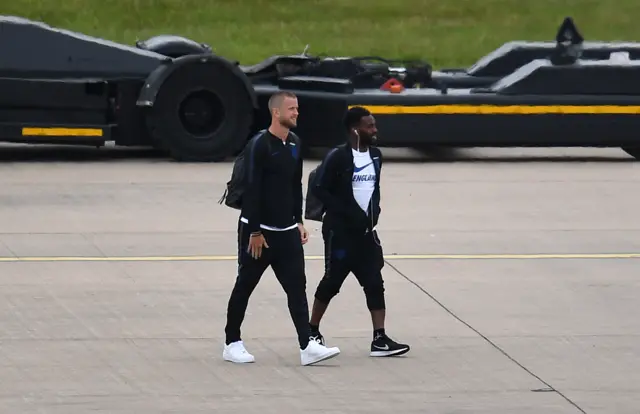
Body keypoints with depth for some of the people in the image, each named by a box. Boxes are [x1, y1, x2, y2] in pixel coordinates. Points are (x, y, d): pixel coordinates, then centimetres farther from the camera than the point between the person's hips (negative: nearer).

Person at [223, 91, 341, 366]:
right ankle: (232, 344, 15)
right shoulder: (259, 146, -13)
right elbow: (251, 191, -16)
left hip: (286, 232, 6)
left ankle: (307, 346, -9)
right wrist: (255, 232, -18)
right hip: (257, 230, -6)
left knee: (297, 286, -3)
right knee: (245, 286, 5)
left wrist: (299, 222, 13)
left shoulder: (294, 146, 9)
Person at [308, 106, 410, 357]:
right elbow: (319, 189, -15)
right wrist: (348, 213, -19)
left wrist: (373, 213, 3)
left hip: (365, 231, 6)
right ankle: (312, 331, 20)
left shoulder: (375, 156, 9)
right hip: (340, 231, -6)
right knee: (332, 281, 3)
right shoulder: (338, 157, -13)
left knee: (374, 283, -1)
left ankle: (379, 339, -4)